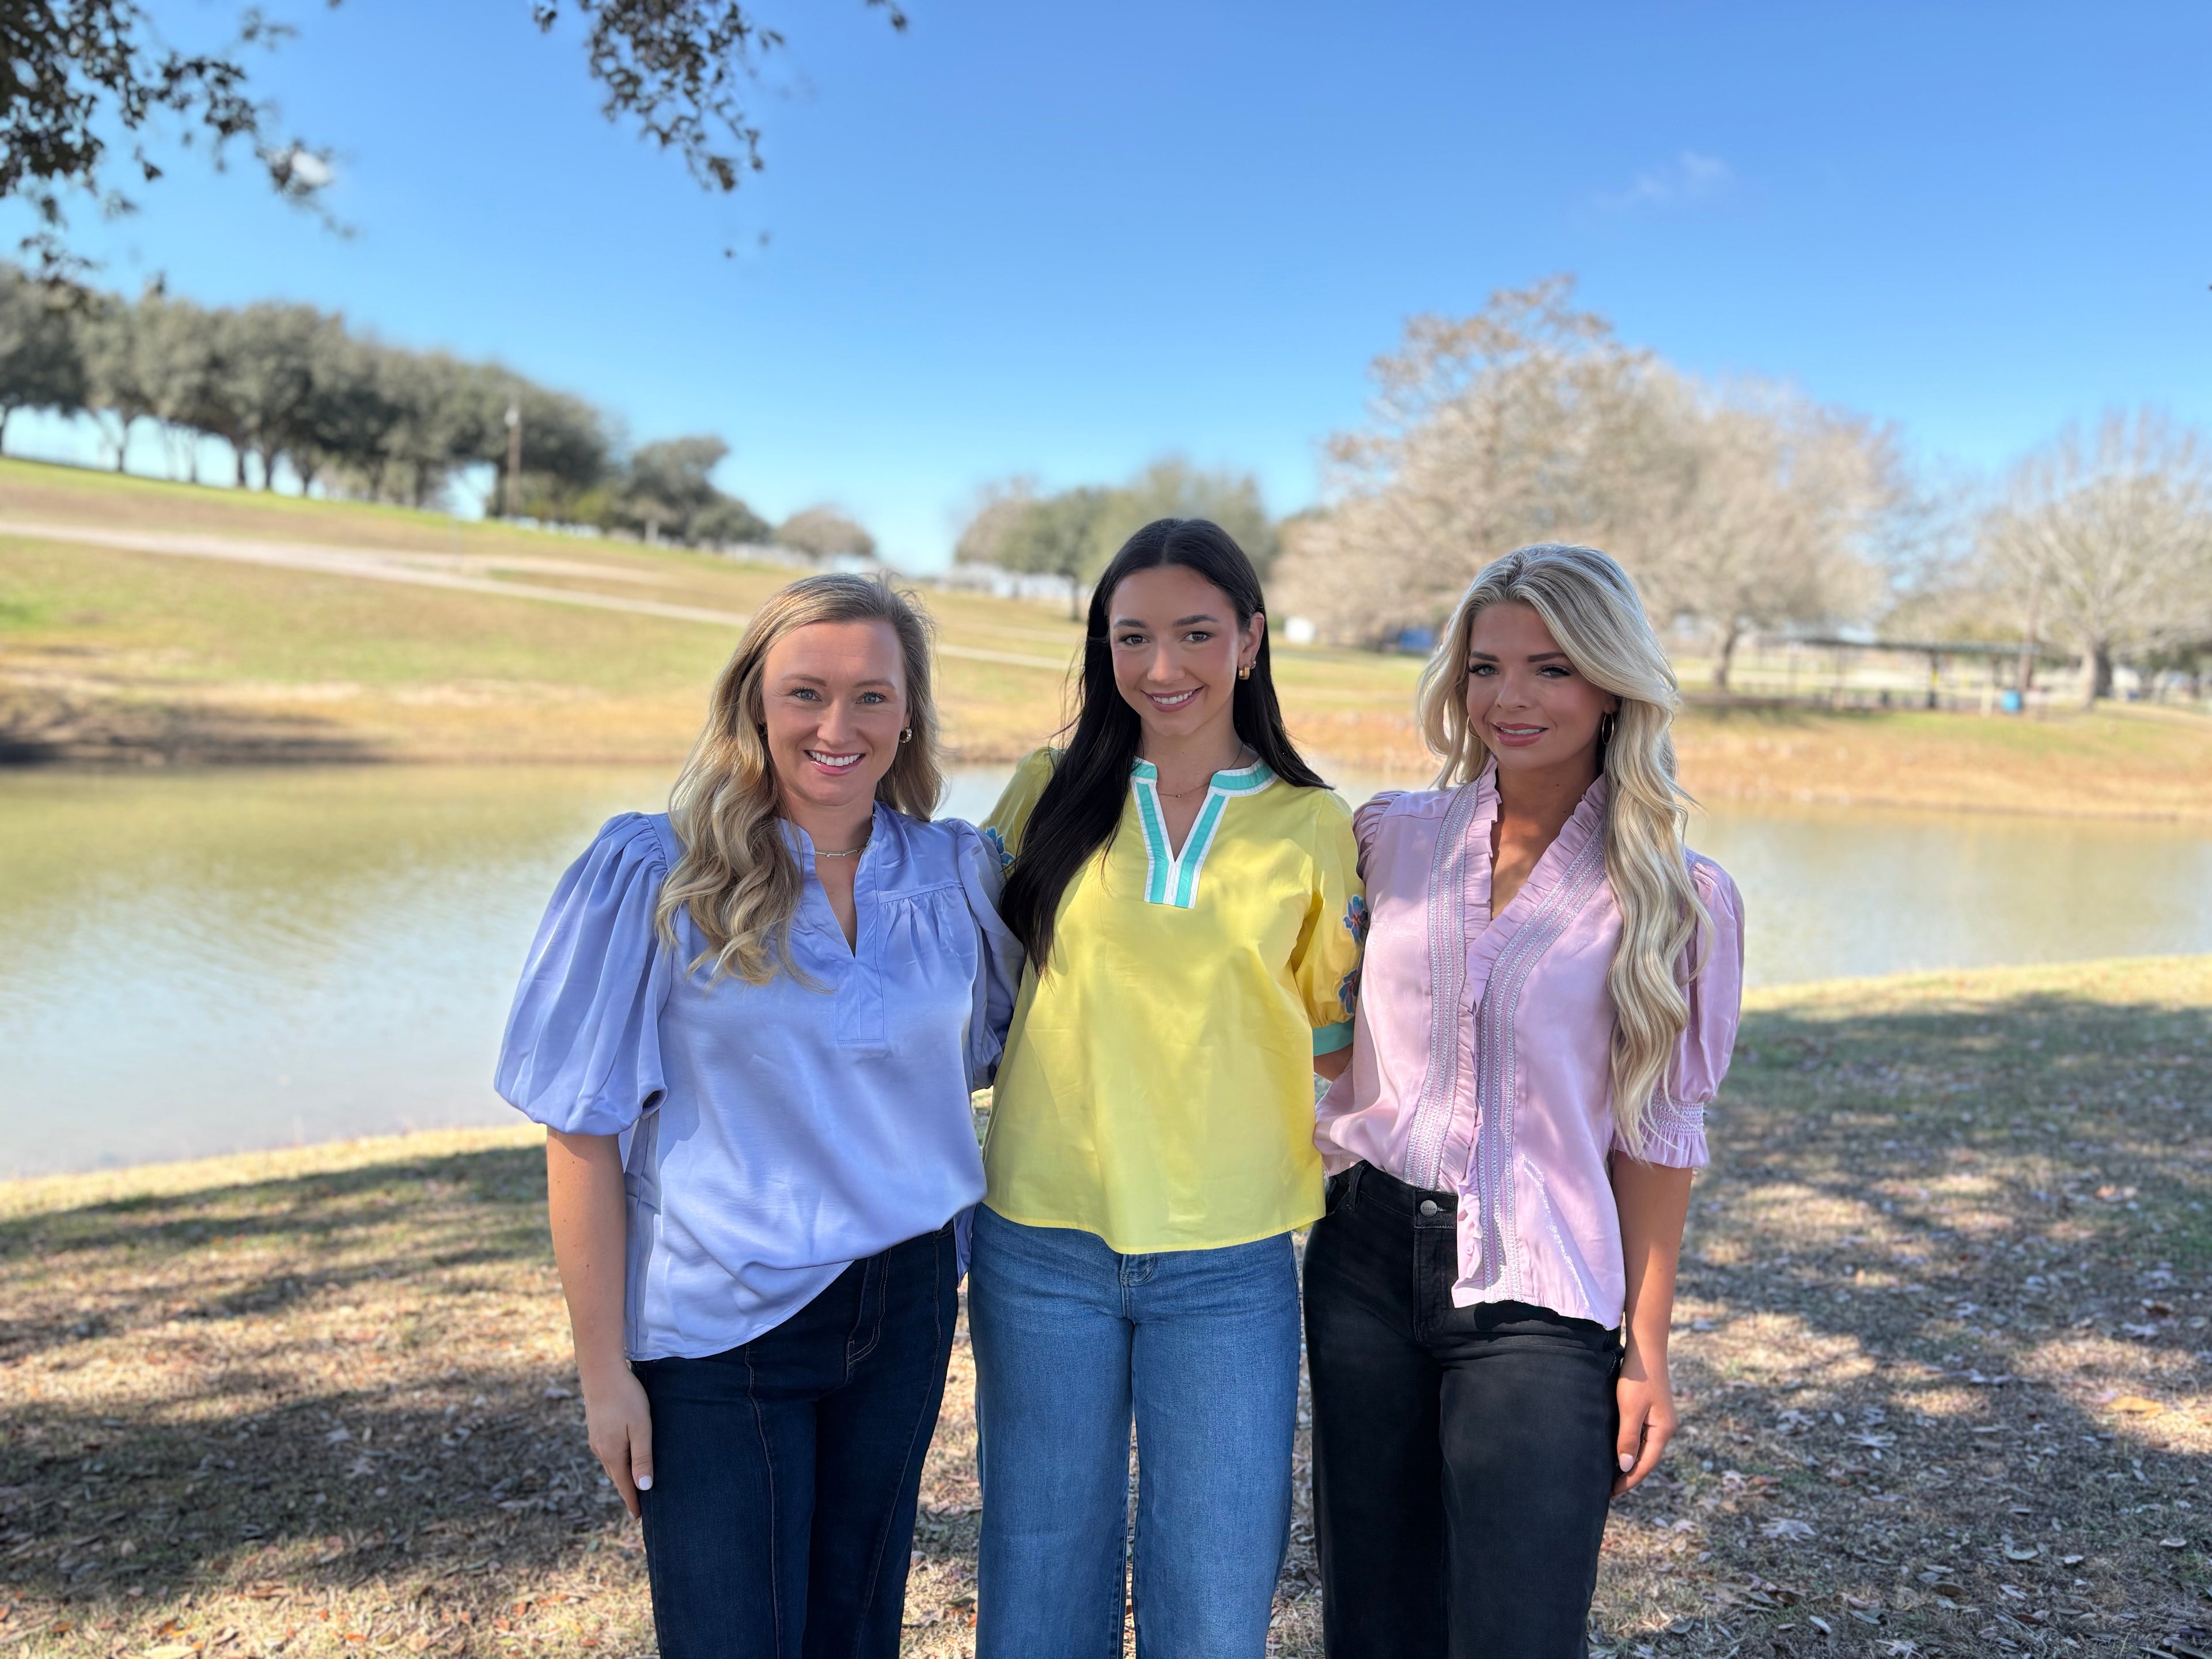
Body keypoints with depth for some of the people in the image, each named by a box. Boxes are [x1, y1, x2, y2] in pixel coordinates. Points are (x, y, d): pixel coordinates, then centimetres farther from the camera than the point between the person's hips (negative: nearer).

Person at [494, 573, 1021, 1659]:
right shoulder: (653, 875, -12)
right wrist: (604, 1369, -9)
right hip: (719, 1328, -3)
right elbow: (585, 1133, -10)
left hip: (905, 1309, 4)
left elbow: (985, 1050, 15)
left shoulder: (957, 873, -1)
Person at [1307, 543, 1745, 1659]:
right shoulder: (1393, 837, 2)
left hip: (1536, 1307, -2)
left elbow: (1654, 1134, -1)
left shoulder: (1677, 898, -5)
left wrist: (1646, 1355, 0)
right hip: (1366, 1262, 3)